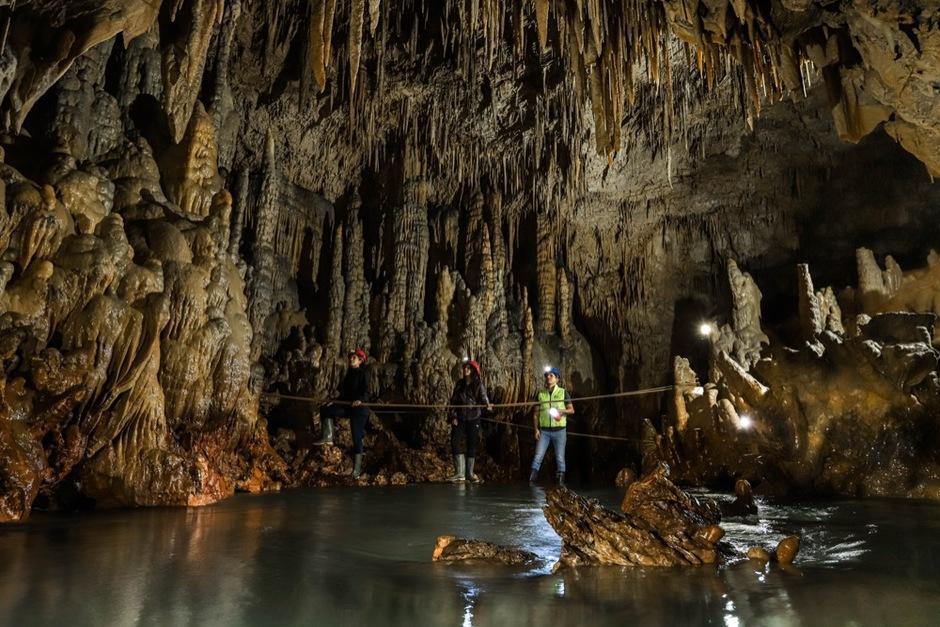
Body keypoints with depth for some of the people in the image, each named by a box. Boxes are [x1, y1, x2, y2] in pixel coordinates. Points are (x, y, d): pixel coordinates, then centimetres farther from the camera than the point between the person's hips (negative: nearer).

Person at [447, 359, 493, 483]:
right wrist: (453, 416, 1)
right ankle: (459, 474, -9)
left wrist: (487, 404, -38)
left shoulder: (479, 384, 0)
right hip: (460, 418, 2)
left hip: (473, 418, -2)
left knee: (472, 444, 3)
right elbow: (453, 400, 9)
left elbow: (483, 396, -17)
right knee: (454, 441, -12)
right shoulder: (460, 384, 8)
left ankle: (470, 473, 16)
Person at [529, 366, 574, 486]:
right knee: (538, 456, -3)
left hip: (559, 430, -1)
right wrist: (536, 429, -1)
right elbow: (535, 413, 7)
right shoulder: (540, 393, 5)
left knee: (560, 458, 3)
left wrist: (562, 411, -19)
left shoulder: (563, 392, 1)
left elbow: (572, 410, 2)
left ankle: (560, 481, 12)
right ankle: (531, 482, -1)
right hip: (544, 430, 1)